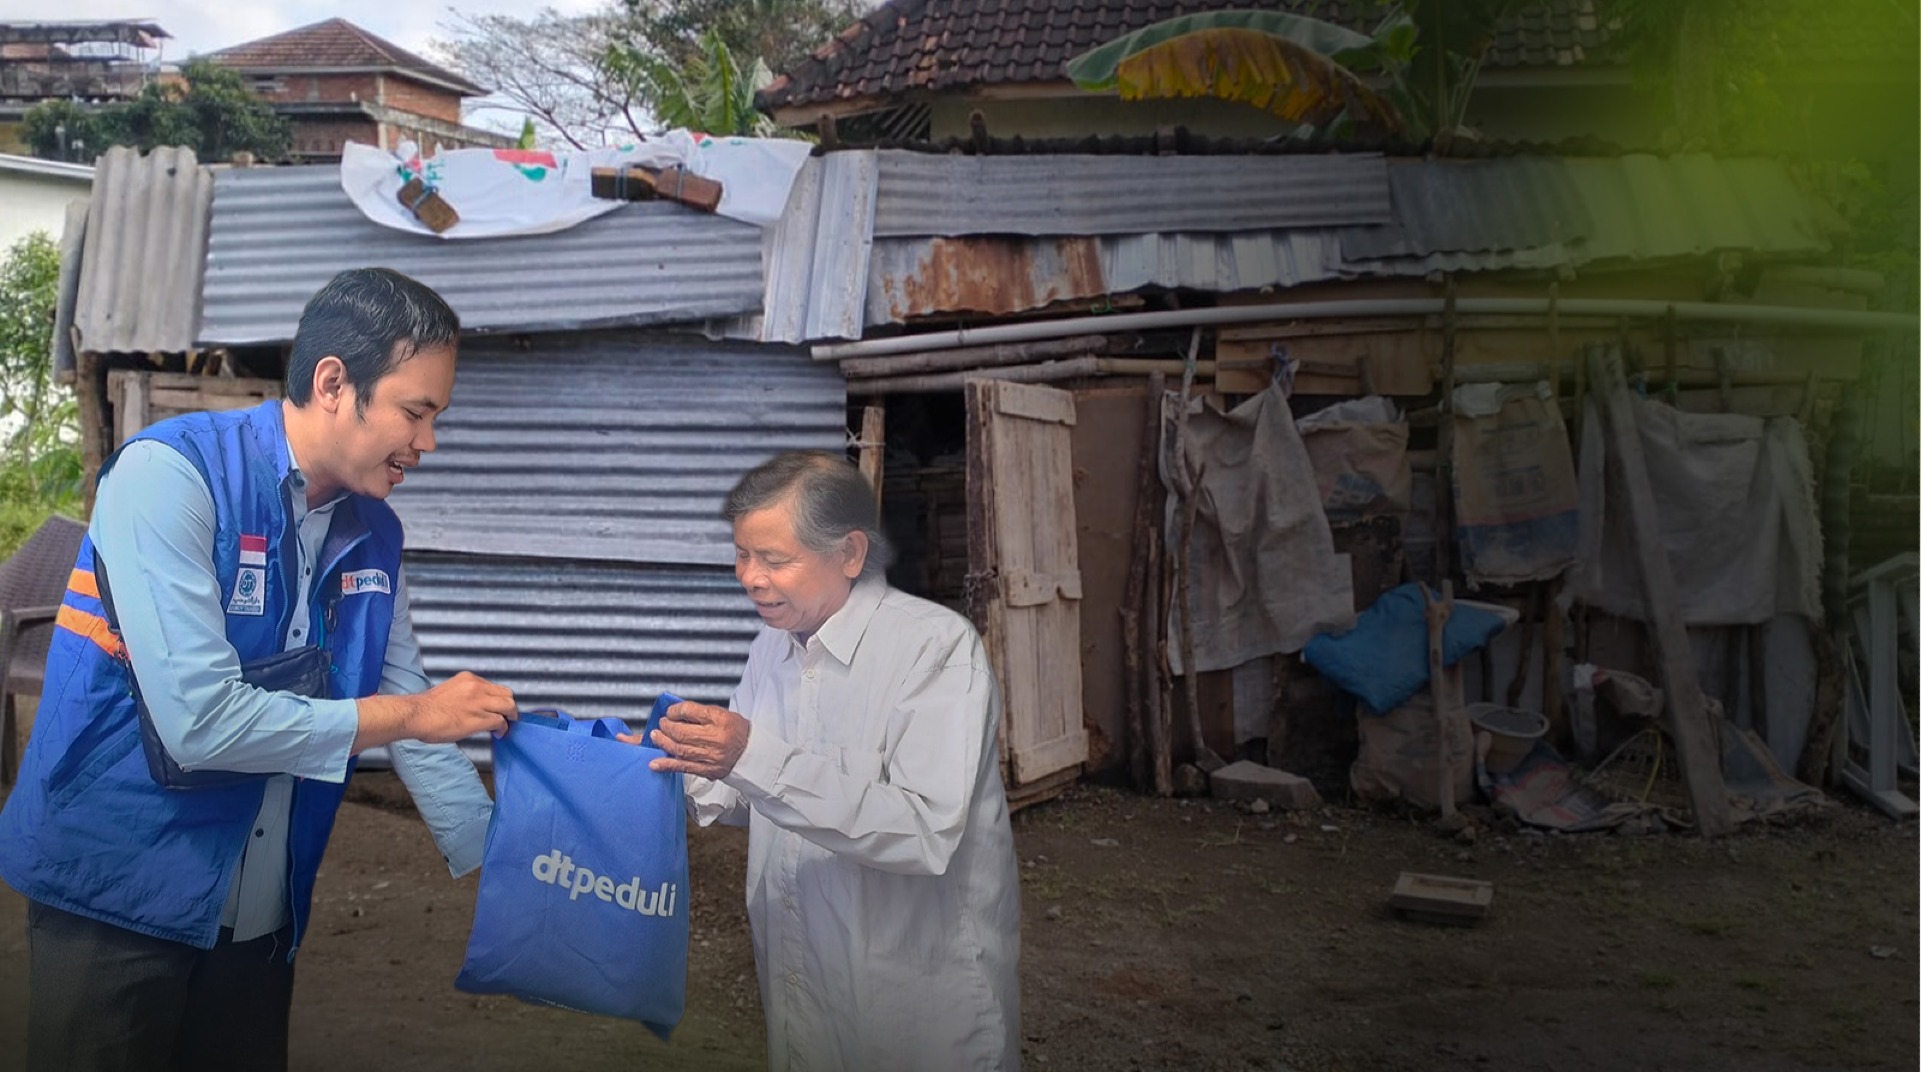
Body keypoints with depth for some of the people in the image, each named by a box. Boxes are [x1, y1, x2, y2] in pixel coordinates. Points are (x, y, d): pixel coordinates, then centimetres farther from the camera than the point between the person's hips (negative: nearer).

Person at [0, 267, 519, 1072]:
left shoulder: (374, 531, 1)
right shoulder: (171, 475, -19)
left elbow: (413, 716, 6)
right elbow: (199, 721, -26)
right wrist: (407, 713, -17)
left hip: (263, 910, 6)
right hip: (120, 891, -6)